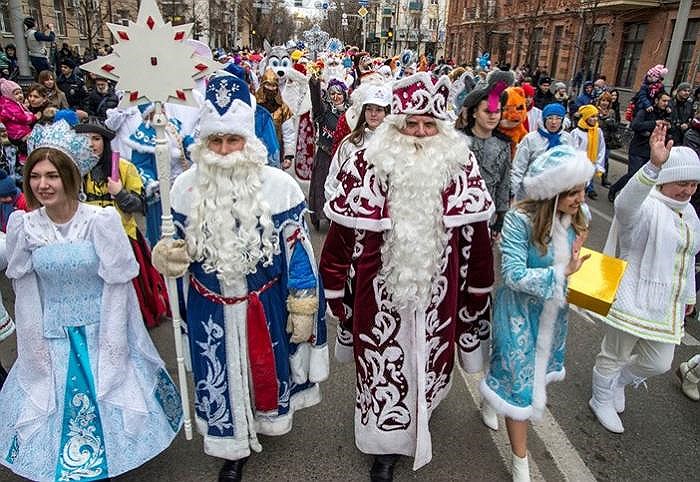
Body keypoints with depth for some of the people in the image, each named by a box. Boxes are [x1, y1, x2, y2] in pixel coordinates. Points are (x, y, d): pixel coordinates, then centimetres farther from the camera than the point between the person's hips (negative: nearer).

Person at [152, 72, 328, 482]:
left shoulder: (278, 185, -12)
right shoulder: (186, 187, -5)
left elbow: (297, 247, -8)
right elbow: (181, 244, 8)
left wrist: (303, 308, -8)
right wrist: (167, 256, -17)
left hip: (265, 302, -1)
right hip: (210, 306, 2)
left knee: (266, 365, 19)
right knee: (221, 375, 15)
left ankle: (268, 416, 52)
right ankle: (233, 447, 39)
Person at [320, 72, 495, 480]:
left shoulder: (460, 166, -5)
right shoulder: (370, 165, -12)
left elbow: (477, 235, 2)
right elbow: (342, 230, -6)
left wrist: (478, 291, 8)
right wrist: (334, 287, -2)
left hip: (438, 294, 2)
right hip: (382, 293, -2)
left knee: (429, 362, 21)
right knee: (385, 363, 13)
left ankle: (413, 420, 52)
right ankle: (388, 440, 37)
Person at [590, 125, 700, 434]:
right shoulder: (646, 208, -16)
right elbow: (626, 202, -44)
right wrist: (654, 165, -57)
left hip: (667, 306, 8)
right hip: (633, 301, -8)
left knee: (658, 363, 16)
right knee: (615, 356, 9)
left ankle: (617, 381, 44)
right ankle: (602, 400, 34)